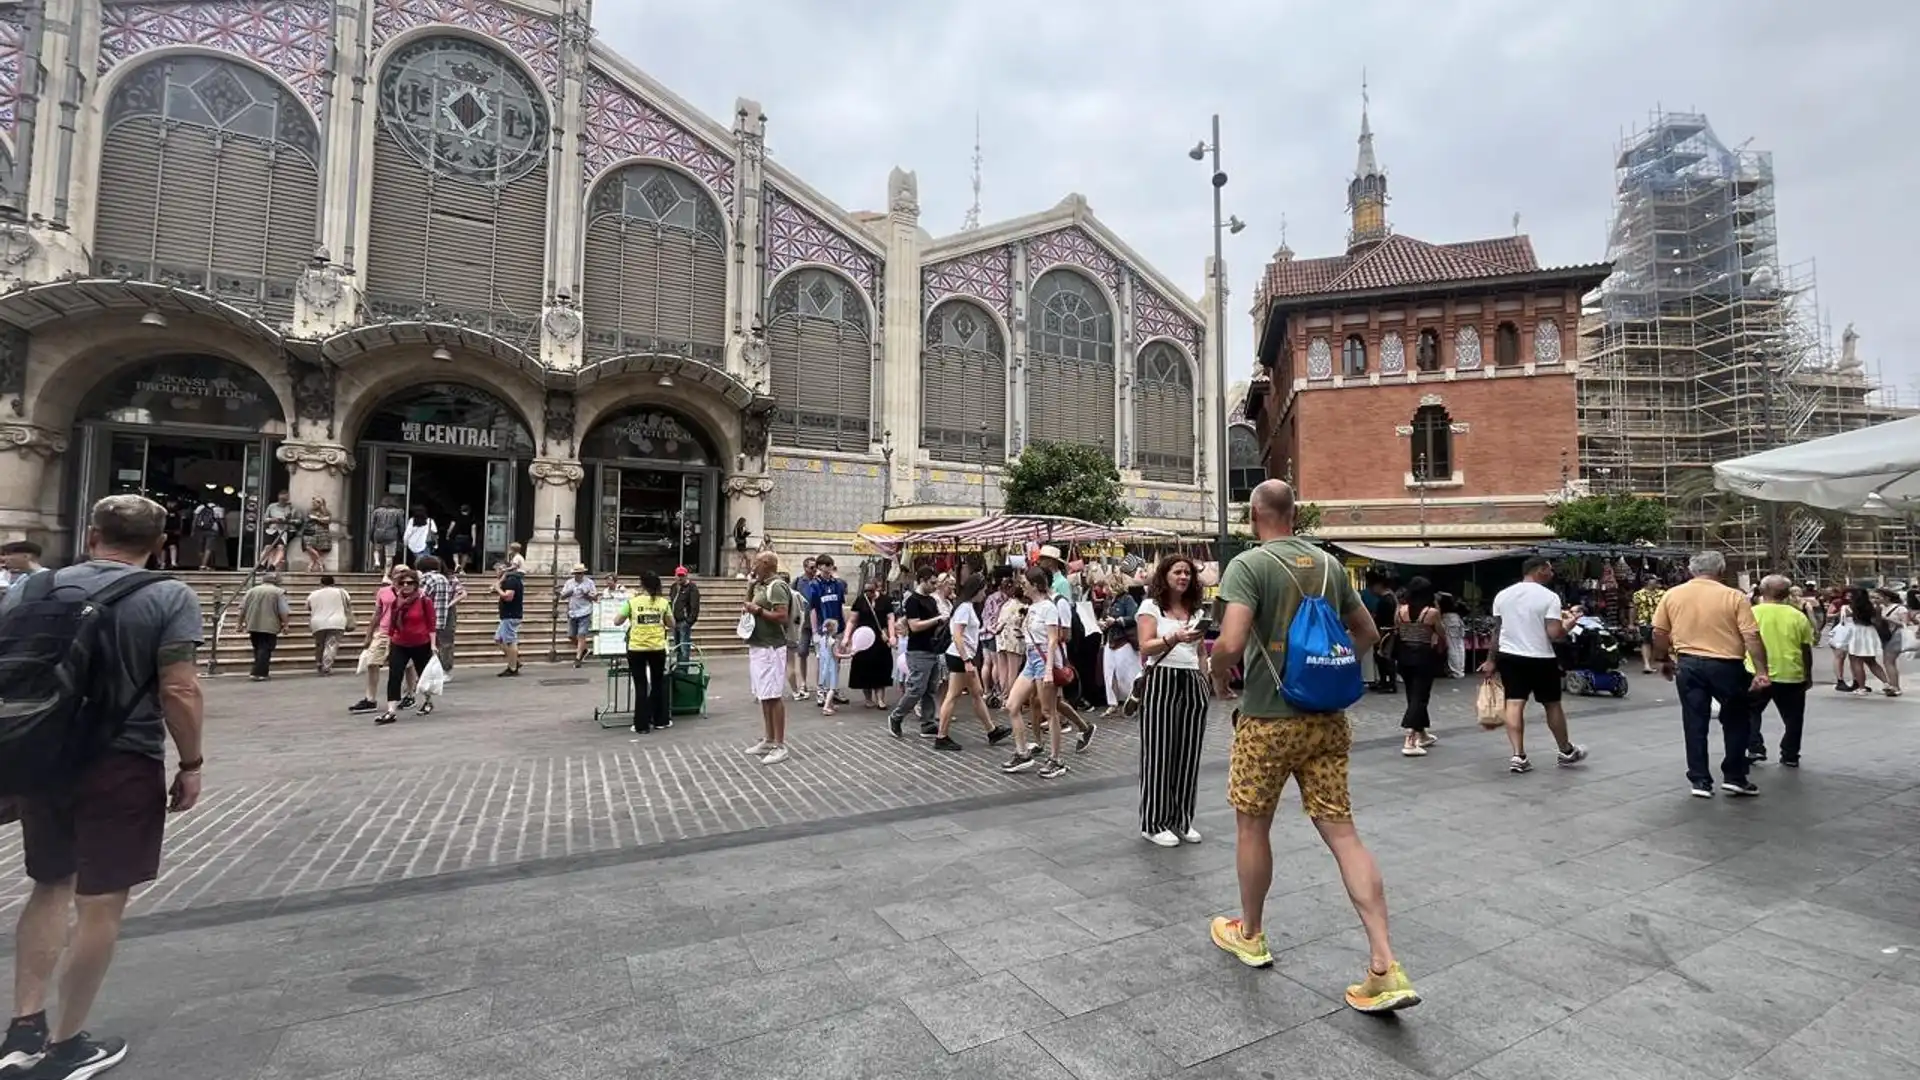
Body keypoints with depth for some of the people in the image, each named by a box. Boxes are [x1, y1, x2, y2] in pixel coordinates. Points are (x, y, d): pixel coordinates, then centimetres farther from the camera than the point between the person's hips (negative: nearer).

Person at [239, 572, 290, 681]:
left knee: (258, 649, 16)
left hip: (253, 626, 5)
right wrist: (285, 624, -1)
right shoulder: (279, 592, -1)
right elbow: (284, 611, -8)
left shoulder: (252, 590, 12)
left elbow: (242, 609, 10)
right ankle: (259, 673, -10)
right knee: (265, 650, -3)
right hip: (270, 627, -4)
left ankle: (261, 671, 20)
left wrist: (240, 623, 16)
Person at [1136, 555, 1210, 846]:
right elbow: (1145, 648, -13)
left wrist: (1205, 681, 17)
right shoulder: (1151, 606, -2)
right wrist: (1173, 638, -28)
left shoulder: (1197, 610, 15)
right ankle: (1154, 823, 8)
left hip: (1192, 683, 5)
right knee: (1159, 754, -2)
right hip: (1161, 682, -5)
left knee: (1188, 754, 7)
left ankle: (1182, 819, 19)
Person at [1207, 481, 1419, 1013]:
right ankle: (1385, 967, 6)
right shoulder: (1329, 564, 6)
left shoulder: (1248, 564, -13)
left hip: (1268, 719, -5)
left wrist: (1219, 670, -4)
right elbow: (1367, 633, 17)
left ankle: (1249, 934, 32)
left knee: (1252, 826, 13)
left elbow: (1231, 643, -24)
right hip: (1327, 719, 5)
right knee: (1341, 830, 8)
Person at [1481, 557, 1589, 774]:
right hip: (1540, 658, -3)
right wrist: (1569, 623, 5)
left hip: (1509, 657, 3)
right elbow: (1554, 634, -16)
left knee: (1514, 704, 1)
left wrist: (1491, 660, 16)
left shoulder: (1502, 595, 5)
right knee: (1552, 704, 13)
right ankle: (1567, 751, 31)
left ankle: (1518, 756, -5)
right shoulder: (1549, 596, -10)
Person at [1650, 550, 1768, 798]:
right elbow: (1752, 636, -10)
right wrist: (1761, 670, -8)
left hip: (1688, 664, 2)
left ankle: (1700, 781, 10)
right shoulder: (1734, 597, -5)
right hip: (1725, 665, -2)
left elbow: (1659, 633, 4)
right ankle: (1734, 777, 19)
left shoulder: (1672, 595, 2)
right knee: (1735, 721, 16)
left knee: (1695, 724, 7)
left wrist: (1663, 660, 16)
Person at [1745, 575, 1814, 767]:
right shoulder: (1798, 616, 0)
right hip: (1791, 675, 2)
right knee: (1793, 718, 16)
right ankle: (1790, 756, 18)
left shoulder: (1752, 613, -4)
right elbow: (1806, 649, 5)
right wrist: (1808, 675, 15)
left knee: (1750, 713, 15)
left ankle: (1755, 749, 6)